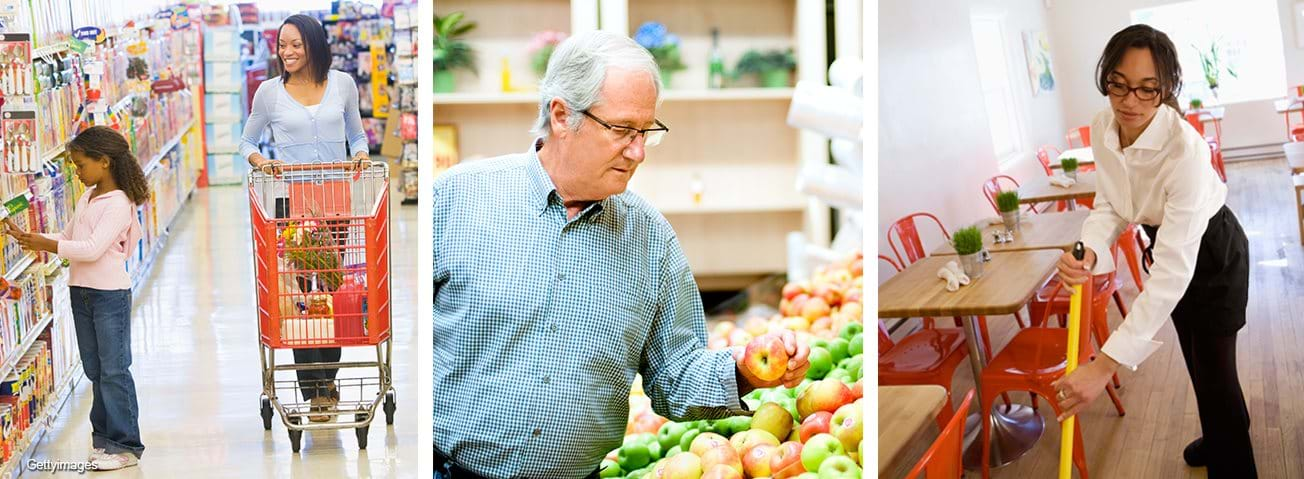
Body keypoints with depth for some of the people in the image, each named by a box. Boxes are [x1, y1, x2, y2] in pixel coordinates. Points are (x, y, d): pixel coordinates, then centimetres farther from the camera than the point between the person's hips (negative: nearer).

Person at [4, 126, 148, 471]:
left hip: (110, 294, -9)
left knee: (114, 370, -4)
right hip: (81, 291, 9)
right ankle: (105, 436, 22)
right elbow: (66, 239, 15)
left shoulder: (118, 204, -16)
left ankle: (126, 445, 2)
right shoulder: (87, 198, 11)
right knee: (95, 370, 13)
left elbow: (92, 249, -24)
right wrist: (30, 238, 2)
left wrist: (47, 245, -23)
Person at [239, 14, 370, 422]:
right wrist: (261, 161, -9)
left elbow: (356, 135, 16)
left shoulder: (342, 84, 6)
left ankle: (328, 378, 23)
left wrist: (360, 155, -5)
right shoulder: (269, 92, 2)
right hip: (291, 201, -1)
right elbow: (246, 141, 11)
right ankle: (314, 391, -1)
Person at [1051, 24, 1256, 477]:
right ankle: (1215, 438, 50)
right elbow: (1110, 203, -6)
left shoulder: (1185, 150, -41)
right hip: (1163, 242, 7)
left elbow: (1173, 270, -44)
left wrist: (1106, 364, -49)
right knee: (1194, 355, 25)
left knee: (1214, 366, 0)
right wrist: (1089, 252, -32)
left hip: (1211, 253, -6)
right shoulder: (1102, 128, -21)